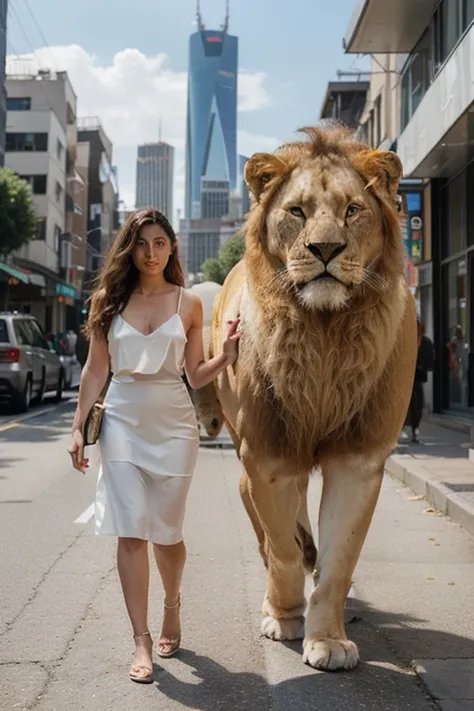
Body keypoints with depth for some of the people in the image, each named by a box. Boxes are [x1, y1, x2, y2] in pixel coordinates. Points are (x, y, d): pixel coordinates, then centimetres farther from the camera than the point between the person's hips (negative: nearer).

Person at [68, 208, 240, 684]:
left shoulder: (188, 304, 4)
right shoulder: (108, 300, 5)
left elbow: (195, 376, 6)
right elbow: (95, 370, 7)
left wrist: (226, 357, -12)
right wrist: (78, 426, 3)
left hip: (173, 425, 0)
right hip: (123, 423, 0)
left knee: (166, 533, 7)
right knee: (130, 533, -4)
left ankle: (171, 607, 36)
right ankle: (141, 641, 6)